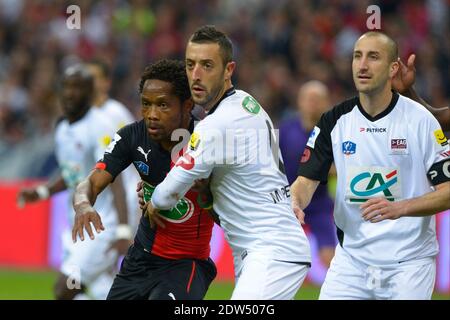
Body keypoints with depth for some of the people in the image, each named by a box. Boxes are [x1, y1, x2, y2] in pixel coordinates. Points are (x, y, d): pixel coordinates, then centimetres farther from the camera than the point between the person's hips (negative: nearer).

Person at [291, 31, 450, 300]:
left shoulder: (421, 120, -7)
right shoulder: (335, 121, 3)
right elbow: (307, 179, 1)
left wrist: (399, 208, -24)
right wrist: (294, 205, -23)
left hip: (409, 264, -3)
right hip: (352, 256, 3)